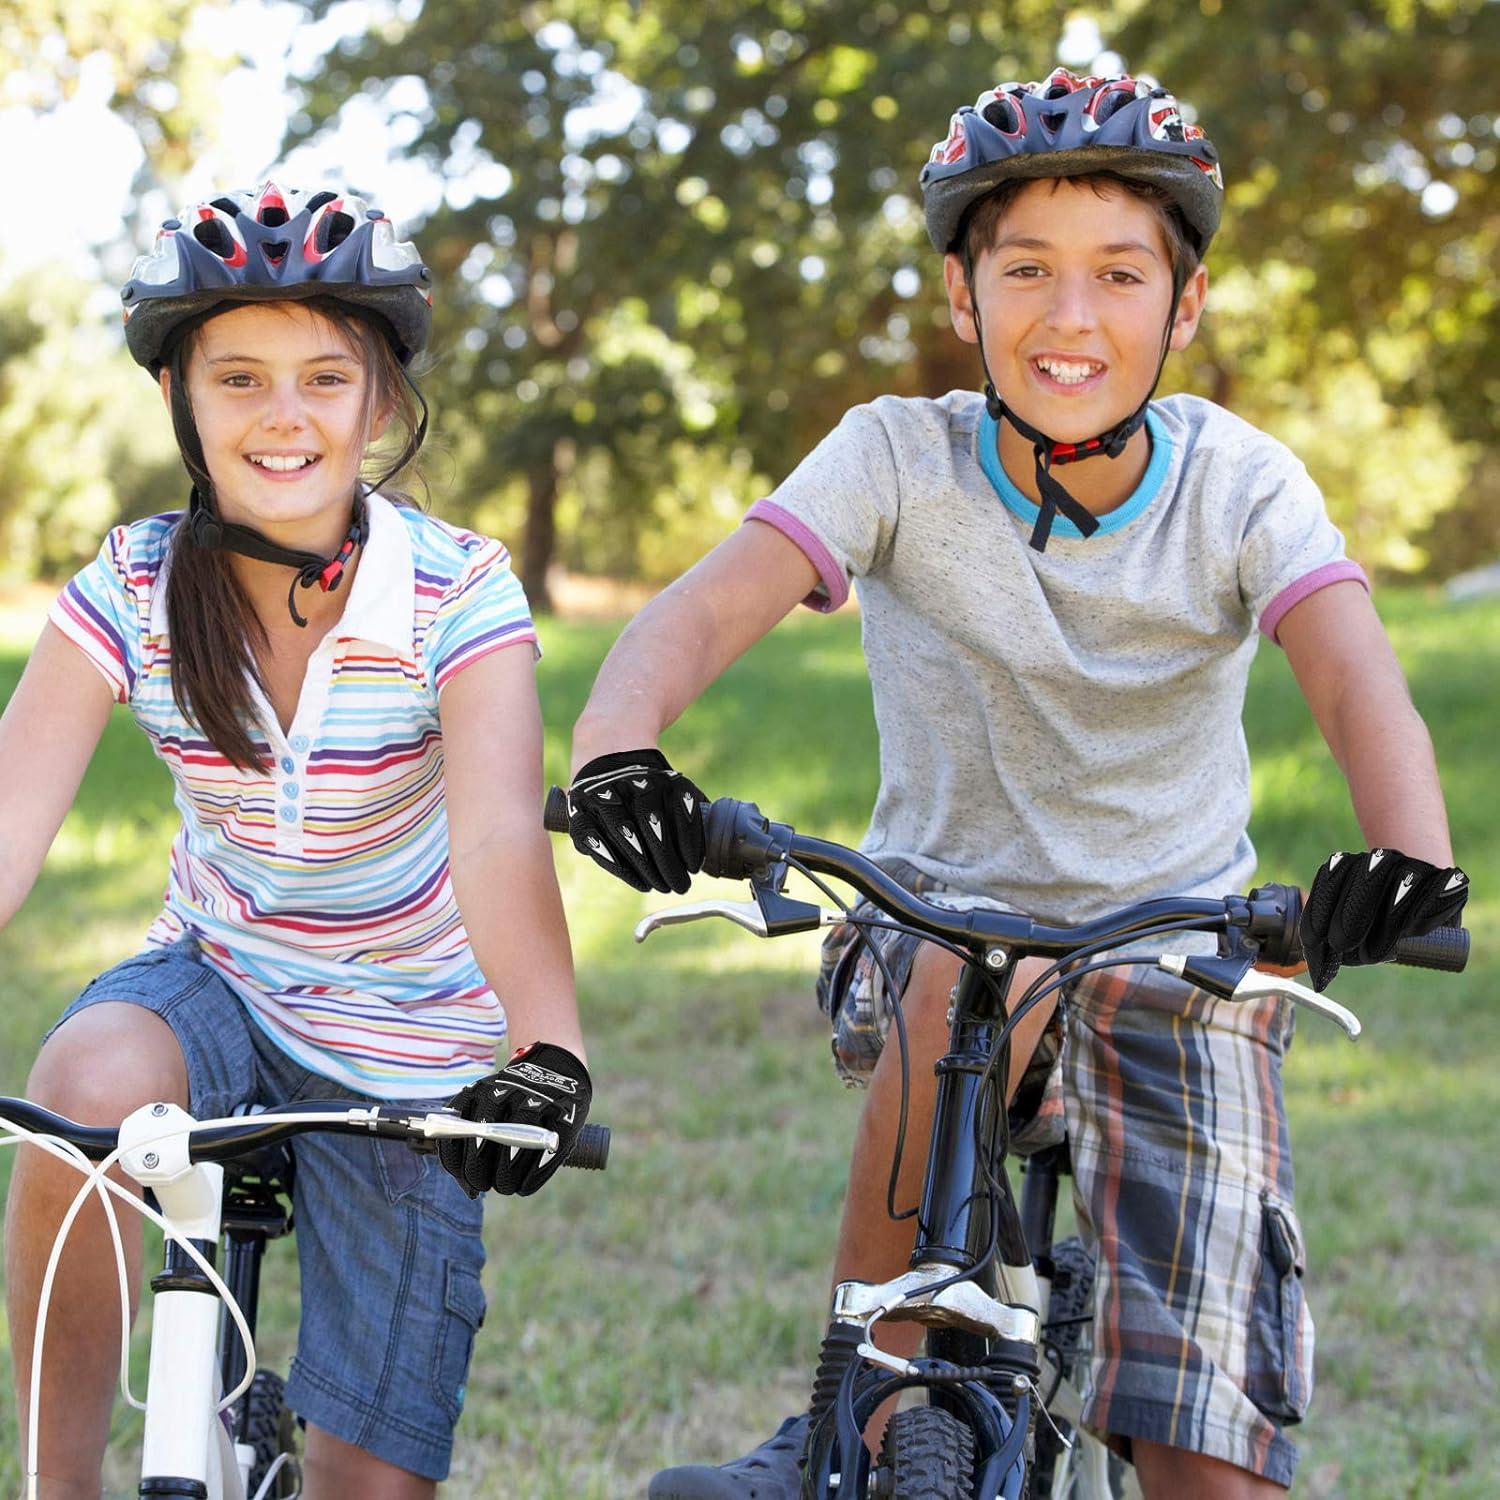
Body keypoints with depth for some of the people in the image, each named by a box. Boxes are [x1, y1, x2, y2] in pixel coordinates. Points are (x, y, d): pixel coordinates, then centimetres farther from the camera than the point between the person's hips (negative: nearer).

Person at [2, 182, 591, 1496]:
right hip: (218, 988, 1)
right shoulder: (132, 593, -12)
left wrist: (547, 1051, -52)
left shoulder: (457, 593, -19)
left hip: (410, 1061, -1)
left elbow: (499, 834, -34)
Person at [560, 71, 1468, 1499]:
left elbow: (1355, 679, -27)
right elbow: (707, 602, -27)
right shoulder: (900, 459, -12)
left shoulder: (1238, 484, -10)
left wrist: (1409, 851, -49)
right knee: (973, 973, -38)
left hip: (1178, 972, 1)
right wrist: (616, 737, -50)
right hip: (926, 931, -1)